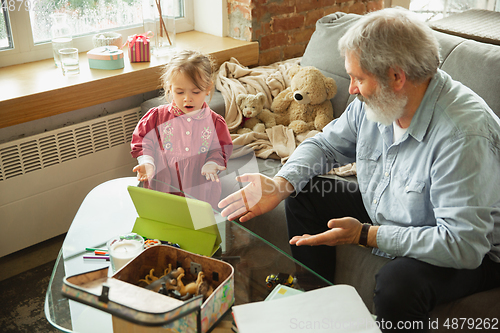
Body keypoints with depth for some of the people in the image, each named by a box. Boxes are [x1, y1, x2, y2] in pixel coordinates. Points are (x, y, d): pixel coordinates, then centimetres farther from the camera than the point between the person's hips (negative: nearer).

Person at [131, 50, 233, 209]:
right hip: (162, 188, 1)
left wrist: (211, 165, -12)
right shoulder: (157, 117, 2)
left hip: (200, 190, 0)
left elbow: (220, 150, 8)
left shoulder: (215, 122, 2)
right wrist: (146, 163, -9)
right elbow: (142, 141, 8)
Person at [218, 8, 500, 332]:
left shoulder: (464, 135, -34)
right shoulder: (377, 101, -9)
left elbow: (464, 244, -35)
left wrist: (365, 235, -33)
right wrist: (280, 185, -12)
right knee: (304, 195, 3)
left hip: (470, 256, -7)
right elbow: (325, 144, 5)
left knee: (399, 281, -38)